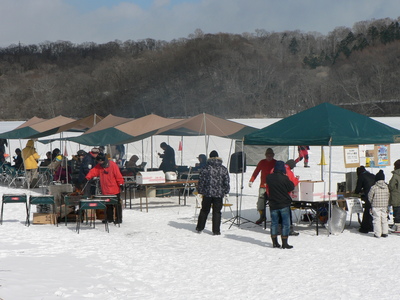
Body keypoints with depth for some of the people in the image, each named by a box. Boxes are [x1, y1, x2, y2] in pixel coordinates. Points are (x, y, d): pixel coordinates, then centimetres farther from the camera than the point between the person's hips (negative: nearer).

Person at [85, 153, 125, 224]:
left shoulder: (112, 165, -10)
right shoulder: (98, 166, 6)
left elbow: (118, 174, -11)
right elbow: (93, 171, -4)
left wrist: (120, 183, -14)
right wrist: (88, 177, -21)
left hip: (115, 190, -5)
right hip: (105, 191, 5)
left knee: (117, 204, 3)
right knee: (108, 205, 11)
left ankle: (119, 219, 9)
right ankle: (109, 218, 21)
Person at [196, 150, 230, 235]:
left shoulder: (205, 169, -4)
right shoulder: (223, 169, -1)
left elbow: (201, 181, -2)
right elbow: (226, 182, 1)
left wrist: (201, 191, 7)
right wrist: (225, 191, 13)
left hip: (207, 193, 0)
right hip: (219, 194, 0)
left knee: (204, 210, 14)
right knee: (216, 212, 5)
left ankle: (199, 228, 21)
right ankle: (216, 231, 2)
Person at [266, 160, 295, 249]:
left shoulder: (269, 177, -2)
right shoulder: (284, 178, -16)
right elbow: (291, 188, -5)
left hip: (273, 204, 4)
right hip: (284, 204, -4)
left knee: (274, 223, 12)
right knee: (286, 223, 3)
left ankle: (275, 242, 15)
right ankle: (284, 243, 1)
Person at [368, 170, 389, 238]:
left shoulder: (374, 187, -11)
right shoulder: (386, 187, 3)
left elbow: (370, 197, -5)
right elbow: (388, 196, 9)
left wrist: (372, 203, 13)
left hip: (376, 205, -4)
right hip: (384, 205, 4)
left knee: (376, 219, 0)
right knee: (384, 219, 13)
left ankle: (377, 233, -1)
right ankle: (385, 233, 15)